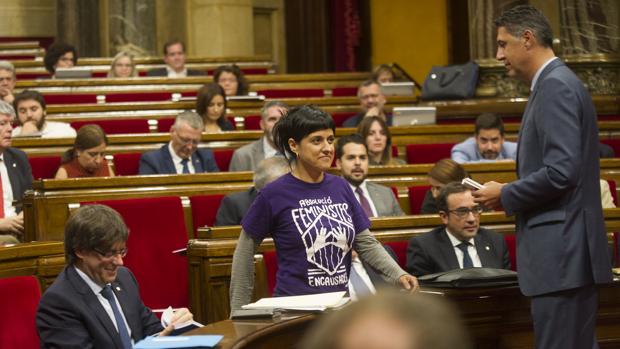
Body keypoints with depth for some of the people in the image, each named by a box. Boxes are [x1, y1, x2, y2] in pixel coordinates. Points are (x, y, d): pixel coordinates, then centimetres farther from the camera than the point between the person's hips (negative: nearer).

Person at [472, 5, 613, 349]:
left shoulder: (556, 87, -14)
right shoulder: (554, 85, 17)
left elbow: (561, 172, -22)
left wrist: (505, 195, -10)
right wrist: (512, 196, 11)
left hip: (560, 253, -10)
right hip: (567, 253, 10)